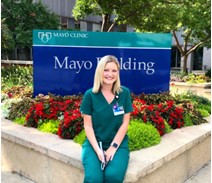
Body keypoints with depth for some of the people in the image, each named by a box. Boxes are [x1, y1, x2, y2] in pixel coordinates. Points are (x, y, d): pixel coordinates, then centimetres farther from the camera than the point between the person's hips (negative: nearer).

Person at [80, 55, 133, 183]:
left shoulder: (125, 93, -1)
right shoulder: (90, 95, -4)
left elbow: (125, 123, -1)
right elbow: (88, 125, -3)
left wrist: (113, 147, -9)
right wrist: (97, 149, -13)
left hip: (118, 143, 1)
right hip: (94, 143, 0)